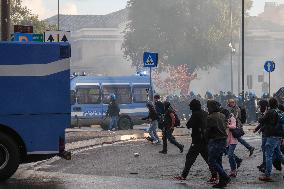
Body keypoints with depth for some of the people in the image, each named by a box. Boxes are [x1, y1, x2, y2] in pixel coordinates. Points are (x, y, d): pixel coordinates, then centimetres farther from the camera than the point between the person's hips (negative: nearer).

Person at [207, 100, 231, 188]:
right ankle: (222, 181, 12)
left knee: (212, 161, -3)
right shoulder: (222, 116, 10)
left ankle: (225, 177, -9)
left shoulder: (211, 117, -16)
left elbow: (208, 130, -13)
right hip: (223, 140, 9)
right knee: (218, 161, 14)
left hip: (215, 141, -9)